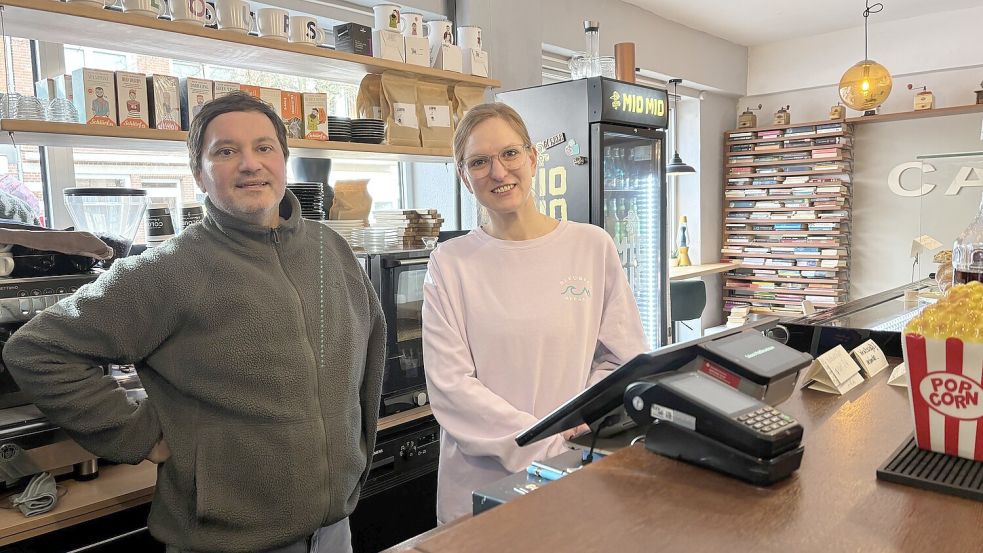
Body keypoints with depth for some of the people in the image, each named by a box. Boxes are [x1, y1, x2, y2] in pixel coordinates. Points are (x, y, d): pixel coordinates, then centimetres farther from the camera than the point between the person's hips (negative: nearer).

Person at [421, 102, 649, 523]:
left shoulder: (592, 246, -2)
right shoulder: (449, 264, -5)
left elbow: (624, 359, 1)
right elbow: (449, 385, -11)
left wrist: (580, 423, -15)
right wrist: (548, 446, -18)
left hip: (580, 474, 1)